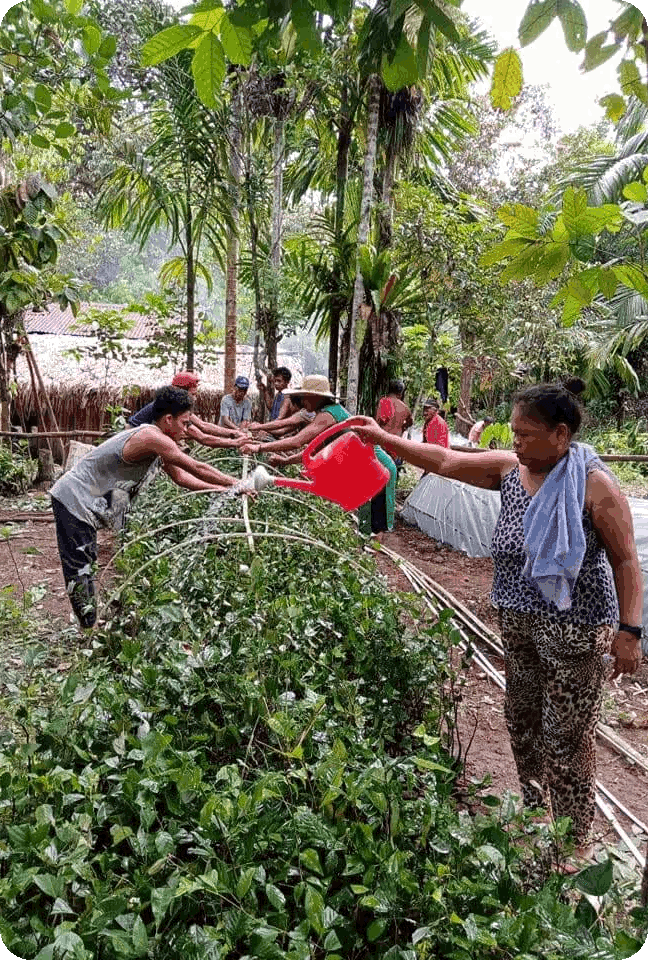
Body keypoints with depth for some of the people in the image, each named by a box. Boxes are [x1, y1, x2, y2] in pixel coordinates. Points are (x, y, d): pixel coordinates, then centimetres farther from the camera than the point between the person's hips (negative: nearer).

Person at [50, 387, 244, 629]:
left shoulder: (156, 440, 9)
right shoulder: (151, 437, -22)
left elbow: (181, 477, 12)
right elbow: (197, 468, -22)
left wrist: (225, 489, 6)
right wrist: (239, 485, -15)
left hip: (86, 502, 11)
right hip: (74, 498, -11)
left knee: (84, 564, 16)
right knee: (79, 569, -6)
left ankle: (89, 626, 27)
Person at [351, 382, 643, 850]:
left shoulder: (595, 486, -15)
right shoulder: (508, 468, 0)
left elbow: (625, 560, -11)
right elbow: (443, 460, 2)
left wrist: (629, 630, -15)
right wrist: (382, 437, -2)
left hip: (574, 629, -6)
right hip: (518, 619, 7)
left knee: (566, 737, 3)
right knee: (521, 721, 19)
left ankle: (572, 840, 23)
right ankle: (531, 810, 41)